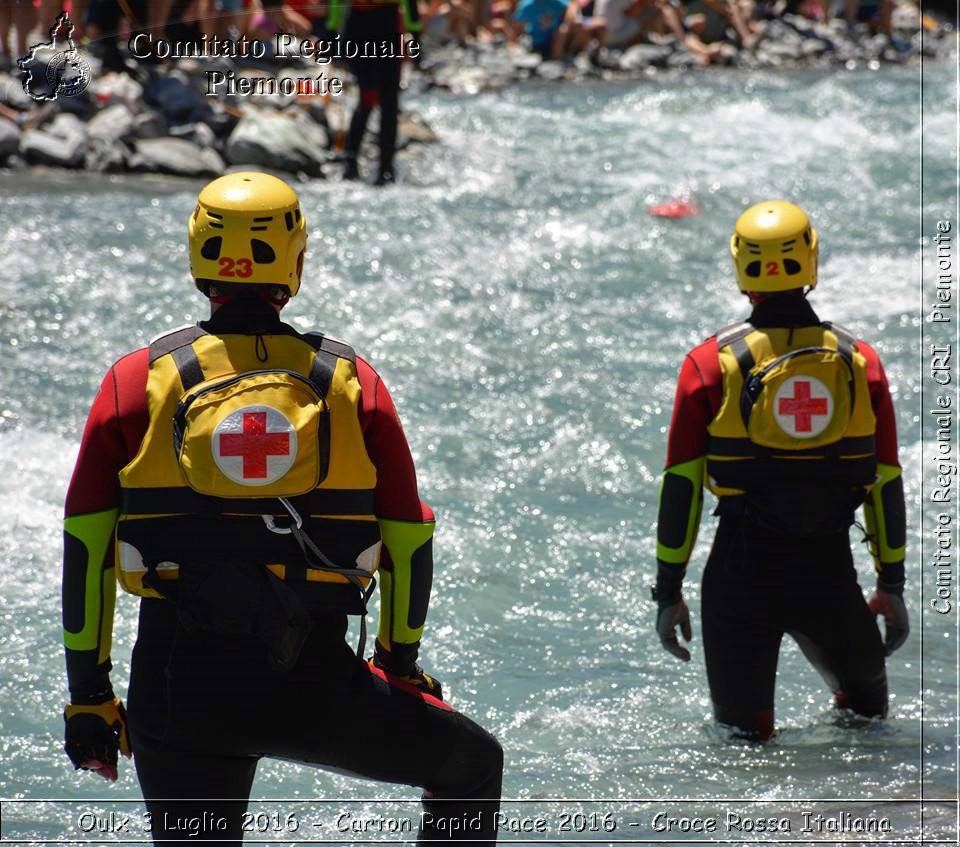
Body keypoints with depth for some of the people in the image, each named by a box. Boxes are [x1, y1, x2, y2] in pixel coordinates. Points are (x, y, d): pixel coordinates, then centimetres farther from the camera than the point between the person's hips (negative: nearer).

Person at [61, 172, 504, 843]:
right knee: (473, 765, 22)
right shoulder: (352, 382, 3)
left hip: (175, 689, 1)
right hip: (316, 685, -1)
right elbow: (410, 542, 7)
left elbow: (86, 546, 2)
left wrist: (88, 693, 9)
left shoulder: (136, 381, 3)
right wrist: (400, 661, 22)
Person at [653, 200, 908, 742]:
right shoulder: (859, 361, 1)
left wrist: (669, 592, 2)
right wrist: (892, 585, 13)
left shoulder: (711, 363, -4)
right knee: (867, 711, 24)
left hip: (741, 574, -1)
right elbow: (887, 483, 4)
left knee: (743, 730, 8)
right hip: (832, 574, 1)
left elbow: (681, 484, -4)